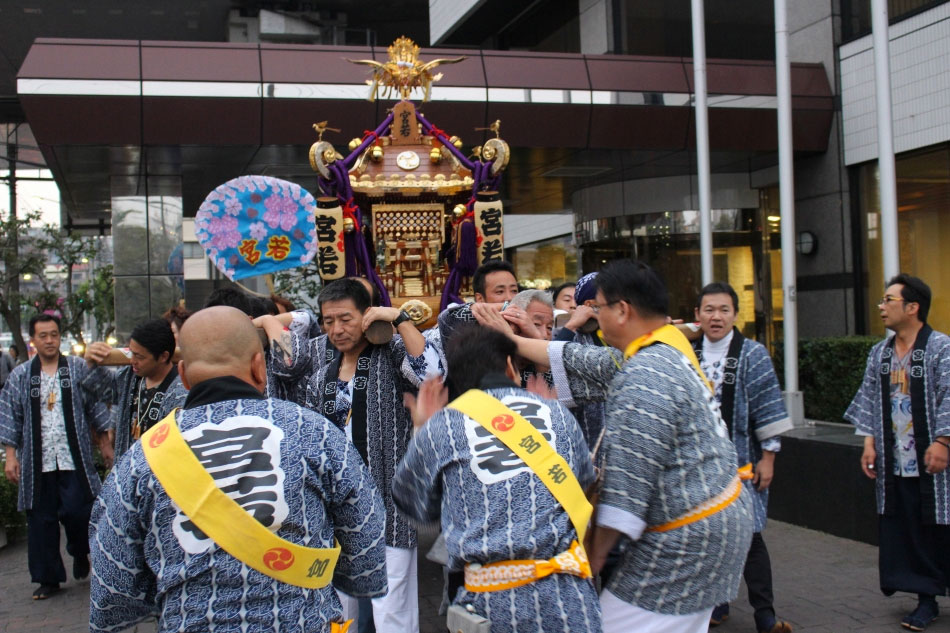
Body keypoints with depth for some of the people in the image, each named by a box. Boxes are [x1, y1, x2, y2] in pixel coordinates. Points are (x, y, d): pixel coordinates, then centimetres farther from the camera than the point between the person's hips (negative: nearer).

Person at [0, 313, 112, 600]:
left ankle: (80, 552, 23)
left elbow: (95, 407, 7)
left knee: (76, 511, -8)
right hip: (36, 461, 2)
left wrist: (105, 444, 6)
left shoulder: (79, 369, 3)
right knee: (41, 519, 5)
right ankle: (48, 578, 17)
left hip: (74, 458, -2)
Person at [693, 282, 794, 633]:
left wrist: (767, 458, -9)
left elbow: (767, 409, -5)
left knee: (748, 535, -3)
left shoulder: (752, 354, -3)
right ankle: (716, 604, 25)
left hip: (741, 460, -4)